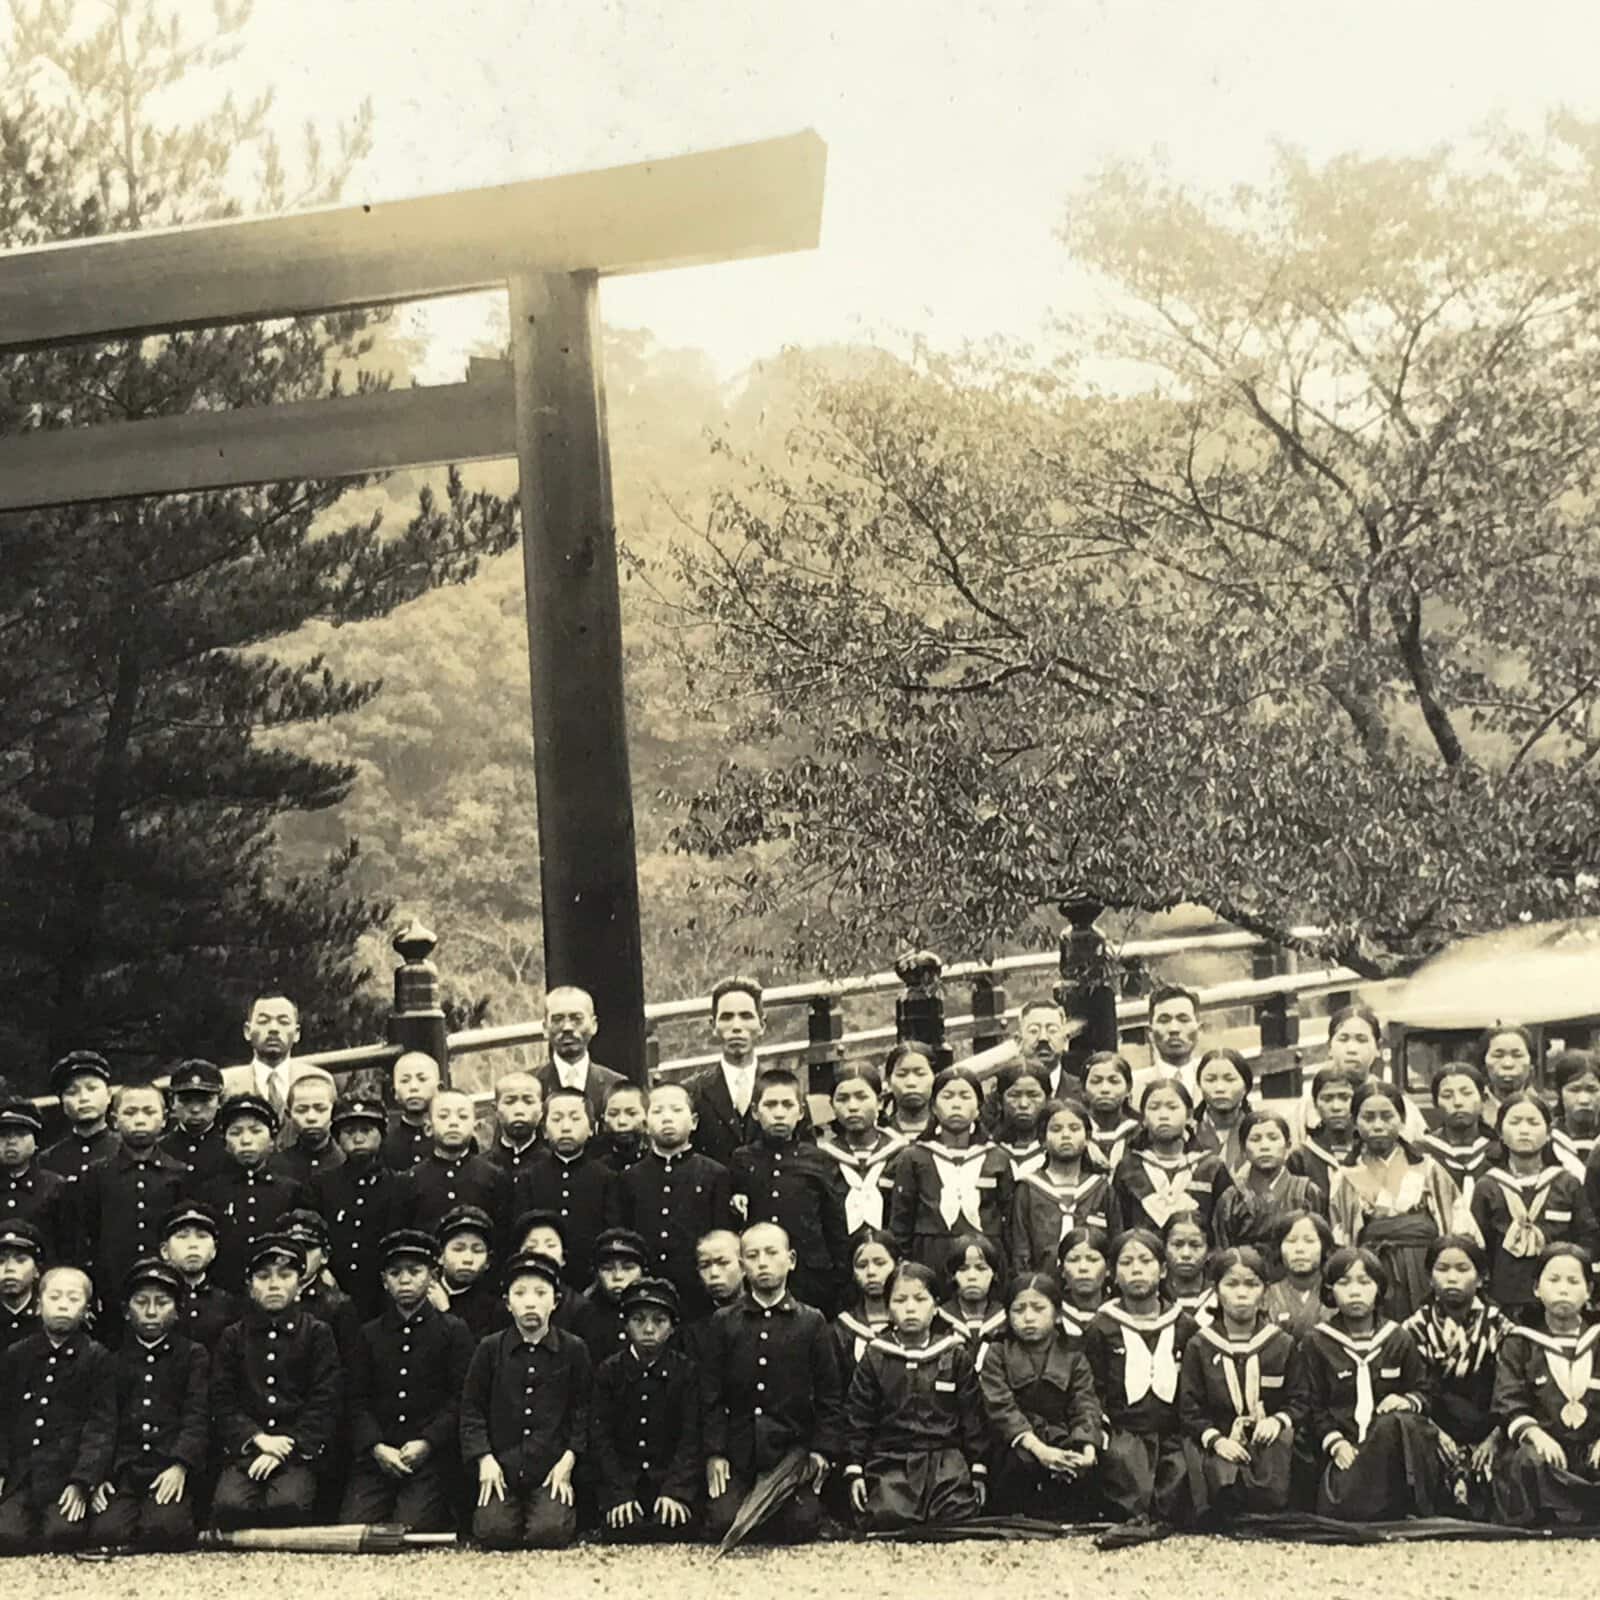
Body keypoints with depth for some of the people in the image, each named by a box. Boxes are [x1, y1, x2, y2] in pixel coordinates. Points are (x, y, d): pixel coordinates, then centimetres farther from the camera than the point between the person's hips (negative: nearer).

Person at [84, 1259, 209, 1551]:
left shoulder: (194, 1355, 14)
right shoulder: (113, 1359, 20)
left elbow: (197, 1418, 2)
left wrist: (180, 1466, -16)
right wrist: (97, 1477, -4)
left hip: (172, 1471, -2)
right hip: (122, 1471, 2)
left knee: (163, 1527, -31)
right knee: (106, 1532, -26)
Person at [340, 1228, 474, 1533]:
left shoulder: (453, 1331, 8)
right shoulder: (368, 1335, 16)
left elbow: (461, 1398, 0)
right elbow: (357, 1401, 9)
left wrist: (427, 1443, -12)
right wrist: (376, 1448, -7)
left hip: (431, 1454, -3)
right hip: (375, 1456, 3)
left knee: (411, 1528, -21)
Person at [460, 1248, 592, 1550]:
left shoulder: (573, 1349, 2)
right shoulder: (490, 1348, 3)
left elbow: (583, 1411, 6)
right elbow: (471, 1409, 5)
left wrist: (569, 1459, -5)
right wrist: (484, 1459, -6)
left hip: (552, 1468, -1)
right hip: (501, 1466, 1)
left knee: (549, 1534, -20)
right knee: (494, 1533, -18)